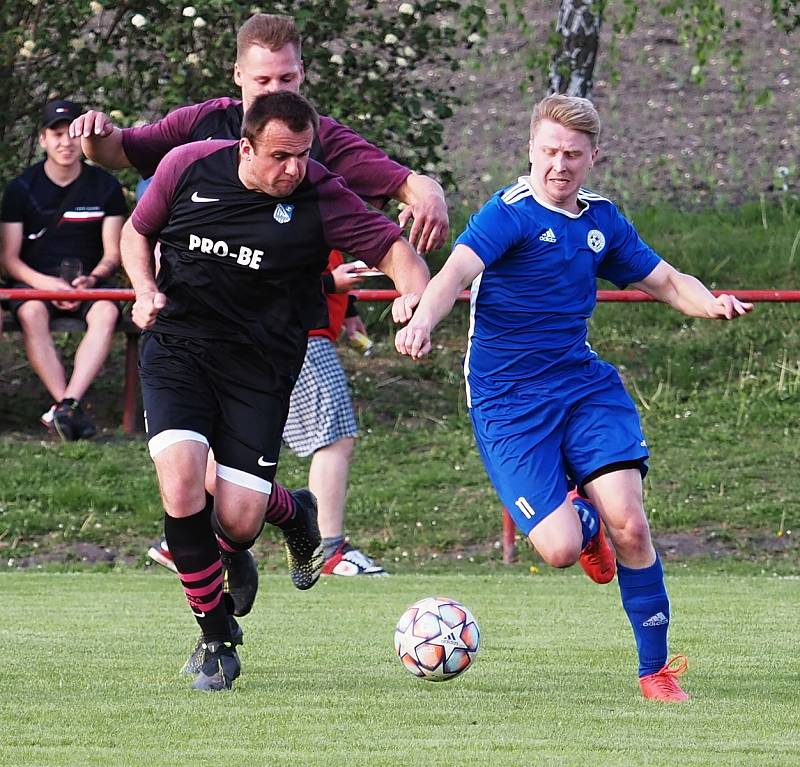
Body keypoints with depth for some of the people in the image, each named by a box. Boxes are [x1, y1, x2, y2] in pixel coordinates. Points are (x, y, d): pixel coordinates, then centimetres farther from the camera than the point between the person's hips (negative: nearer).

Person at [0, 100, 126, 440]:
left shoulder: (105, 186, 6)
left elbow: (112, 254, 6)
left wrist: (91, 279, -17)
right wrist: (45, 283, -19)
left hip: (88, 281, 1)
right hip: (34, 281, -1)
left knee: (106, 311, -34)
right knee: (31, 312, -36)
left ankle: (67, 404, -46)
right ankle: (69, 407, -44)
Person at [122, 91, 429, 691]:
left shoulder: (321, 198, -11)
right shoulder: (188, 167, -5)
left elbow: (391, 246, -6)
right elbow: (137, 232, 11)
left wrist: (414, 291, -28)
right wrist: (146, 290, -7)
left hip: (261, 365, -1)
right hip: (177, 347, 1)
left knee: (237, 520, -10)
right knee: (181, 488, -19)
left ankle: (293, 511, 31)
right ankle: (217, 636, 0)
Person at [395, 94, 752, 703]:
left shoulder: (602, 220, 8)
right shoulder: (509, 214, -12)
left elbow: (666, 281, 19)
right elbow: (459, 269, -30)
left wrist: (710, 304, -4)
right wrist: (423, 320, -50)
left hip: (583, 384, 4)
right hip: (508, 404, -4)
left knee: (629, 525, -14)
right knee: (560, 549, -15)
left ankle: (657, 669, 3)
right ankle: (583, 523, 25)